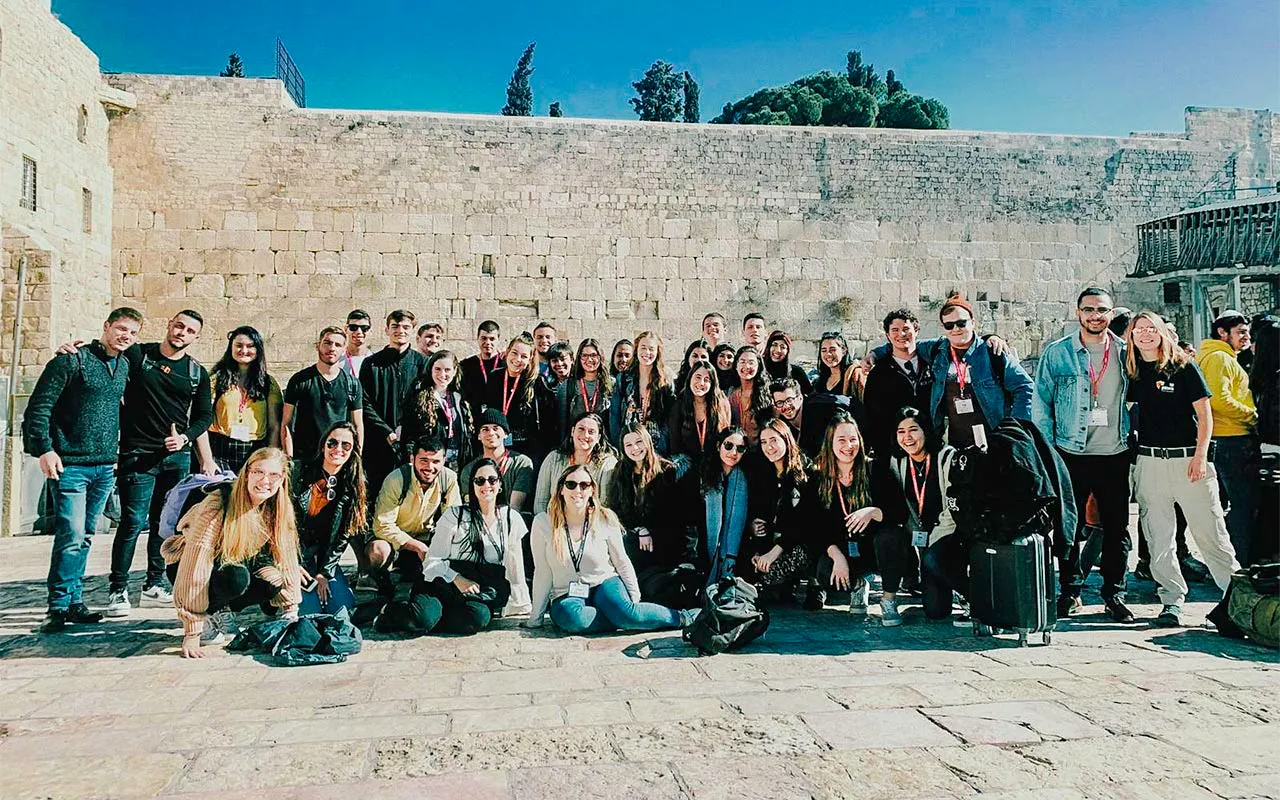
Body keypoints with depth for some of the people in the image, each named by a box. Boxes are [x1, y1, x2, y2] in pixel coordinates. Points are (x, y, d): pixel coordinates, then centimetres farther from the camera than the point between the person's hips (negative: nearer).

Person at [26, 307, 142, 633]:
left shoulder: (124, 366, 13)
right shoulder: (72, 360, -7)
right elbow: (38, 406, -9)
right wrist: (44, 449, -16)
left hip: (105, 466, 6)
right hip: (70, 465, -6)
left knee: (85, 537, 12)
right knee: (71, 536, -9)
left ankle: (74, 602, 19)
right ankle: (59, 606, 2)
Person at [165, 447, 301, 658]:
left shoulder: (278, 510, -14)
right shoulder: (217, 505, -31)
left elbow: (287, 558, -6)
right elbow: (197, 564, -32)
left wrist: (291, 614, -7)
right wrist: (191, 634, -32)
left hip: (238, 560, 5)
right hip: (184, 564, -5)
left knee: (273, 577, -25)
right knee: (236, 578, -35)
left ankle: (222, 611, 2)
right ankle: (205, 615, -5)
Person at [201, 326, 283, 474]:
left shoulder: (268, 383, 10)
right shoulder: (217, 379, 5)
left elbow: (274, 427, 7)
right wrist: (207, 460, -8)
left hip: (254, 453, 1)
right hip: (219, 451, -1)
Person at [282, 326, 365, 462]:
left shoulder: (353, 383, 8)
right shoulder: (299, 380, 3)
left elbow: (358, 426, 11)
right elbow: (286, 424, 3)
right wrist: (288, 459, -5)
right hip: (303, 459, -1)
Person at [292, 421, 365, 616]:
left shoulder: (352, 487, -2)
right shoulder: (298, 471, -11)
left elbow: (342, 535, -2)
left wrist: (324, 573, -9)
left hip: (322, 555, 3)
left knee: (344, 608, -11)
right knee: (310, 610, -18)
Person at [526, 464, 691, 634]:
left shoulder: (605, 520, -5)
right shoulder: (543, 523, -9)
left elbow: (622, 563, 6)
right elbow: (543, 573, -3)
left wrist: (635, 600, 1)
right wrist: (535, 619, -1)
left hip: (605, 583, 0)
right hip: (567, 596, 0)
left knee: (625, 611, -33)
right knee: (571, 617, -37)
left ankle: (684, 617, -13)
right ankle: (629, 619, -18)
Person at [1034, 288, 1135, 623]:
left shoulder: (1125, 351, 6)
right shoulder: (1056, 353, 0)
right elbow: (1041, 403, 1)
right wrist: (1046, 450, -4)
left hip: (1115, 454, 2)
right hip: (1071, 454, -2)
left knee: (1117, 527, 7)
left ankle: (1114, 592, 20)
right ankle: (1070, 590, 18)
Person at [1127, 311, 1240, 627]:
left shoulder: (1184, 367, 1)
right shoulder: (1133, 373, 9)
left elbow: (1204, 414, -1)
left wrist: (1200, 455, -10)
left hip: (1188, 459, -3)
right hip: (1149, 462, 3)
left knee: (1210, 533, -2)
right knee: (1158, 538, 5)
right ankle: (1172, 600, 14)